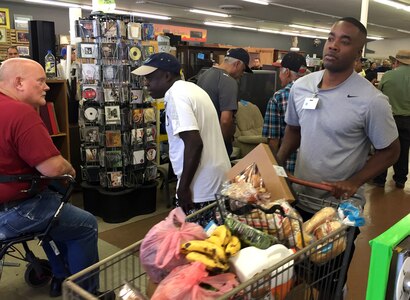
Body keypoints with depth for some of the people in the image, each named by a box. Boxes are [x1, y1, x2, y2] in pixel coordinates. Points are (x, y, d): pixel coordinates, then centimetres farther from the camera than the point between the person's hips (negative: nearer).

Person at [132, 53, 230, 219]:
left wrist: (183, 187, -17)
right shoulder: (191, 88, 15)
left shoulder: (175, 95, -15)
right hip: (216, 180, 10)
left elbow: (194, 144, -25)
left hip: (201, 187, -10)